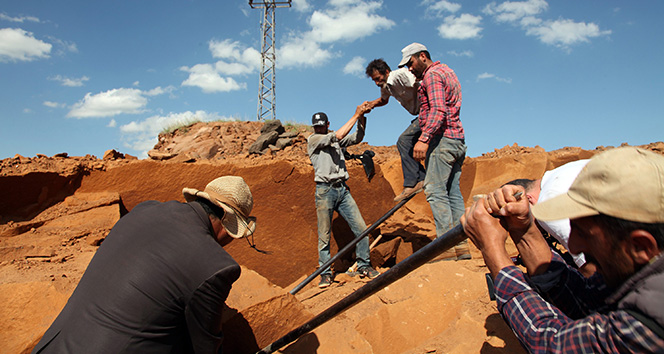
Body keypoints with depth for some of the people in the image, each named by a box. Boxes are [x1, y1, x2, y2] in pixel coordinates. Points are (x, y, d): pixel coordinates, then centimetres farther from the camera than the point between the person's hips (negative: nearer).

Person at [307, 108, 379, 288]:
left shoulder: (334, 140, 18)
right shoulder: (312, 139, 0)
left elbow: (356, 138, 11)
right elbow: (338, 135, -12)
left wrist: (362, 119, -2)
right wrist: (356, 115, -8)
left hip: (342, 189, 5)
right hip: (325, 190, -5)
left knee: (361, 228, -1)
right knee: (324, 235, -1)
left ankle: (364, 266, 13)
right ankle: (325, 273, 10)